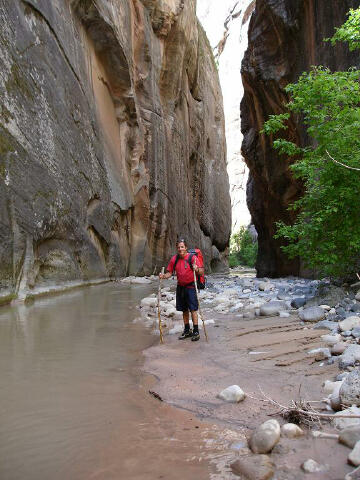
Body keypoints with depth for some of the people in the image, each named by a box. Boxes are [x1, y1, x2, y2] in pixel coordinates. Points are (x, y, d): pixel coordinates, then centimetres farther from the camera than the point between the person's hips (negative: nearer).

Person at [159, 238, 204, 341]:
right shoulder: (174, 259, 4)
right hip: (180, 287, 5)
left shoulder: (192, 257, -10)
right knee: (184, 310, 13)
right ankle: (187, 330, 25)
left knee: (193, 309, -7)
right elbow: (169, 272, 9)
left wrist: (197, 269, -35)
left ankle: (196, 331, 1)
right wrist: (164, 276, -11)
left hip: (190, 286, -5)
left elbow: (202, 272, -14)